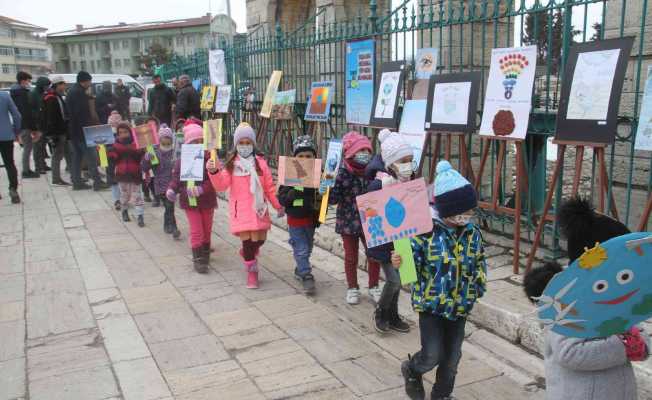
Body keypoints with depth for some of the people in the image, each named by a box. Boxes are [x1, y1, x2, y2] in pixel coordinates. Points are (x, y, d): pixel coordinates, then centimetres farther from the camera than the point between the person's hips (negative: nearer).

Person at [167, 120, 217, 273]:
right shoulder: (182, 161, -5)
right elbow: (176, 179, 1)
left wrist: (201, 189, -32)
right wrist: (171, 189, -19)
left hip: (207, 200, 1)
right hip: (189, 201, -1)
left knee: (207, 230, 17)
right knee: (196, 232, -3)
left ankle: (205, 255, 37)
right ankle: (198, 260, 8)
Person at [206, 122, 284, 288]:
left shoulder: (260, 162, 4)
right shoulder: (231, 164, 1)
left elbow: (269, 187, 7)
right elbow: (221, 185, -9)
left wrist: (278, 206, 7)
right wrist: (214, 172, -26)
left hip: (258, 209, 2)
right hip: (240, 209, -2)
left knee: (259, 240, 3)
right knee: (247, 241, -6)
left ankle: (247, 253, 39)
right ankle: (252, 272, 16)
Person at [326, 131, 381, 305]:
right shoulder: (343, 173, -14)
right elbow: (333, 199, -13)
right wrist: (325, 191, -31)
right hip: (348, 222, -2)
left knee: (374, 256, 7)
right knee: (351, 257, 13)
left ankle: (373, 287, 29)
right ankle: (352, 288, 31)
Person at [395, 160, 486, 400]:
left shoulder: (473, 233, -1)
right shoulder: (426, 231, -18)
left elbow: (479, 263, 14)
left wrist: (479, 288, 8)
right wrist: (399, 263, -36)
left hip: (460, 306, 5)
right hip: (431, 303, -5)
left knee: (452, 357, 13)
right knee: (433, 356, -4)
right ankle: (412, 371, 31)